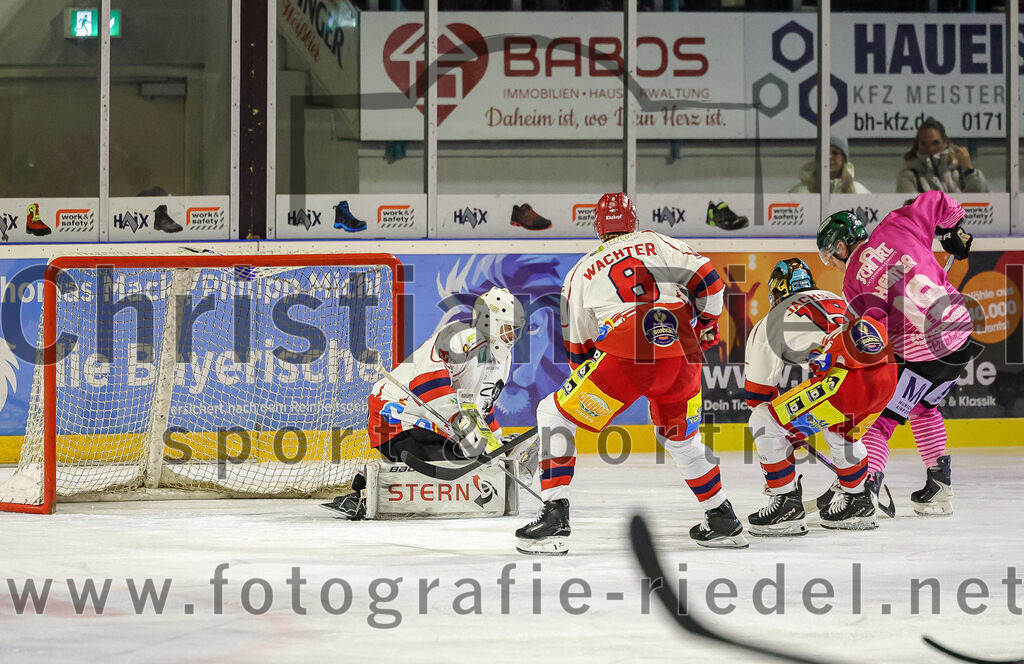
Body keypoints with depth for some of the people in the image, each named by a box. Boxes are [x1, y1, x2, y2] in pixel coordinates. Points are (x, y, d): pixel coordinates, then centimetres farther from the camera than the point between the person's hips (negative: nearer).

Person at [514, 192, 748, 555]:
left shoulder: (582, 272, 18)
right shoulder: (661, 245, 19)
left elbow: (576, 348, 21)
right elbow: (707, 281, 9)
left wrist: (587, 383, 37)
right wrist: (707, 326, 26)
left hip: (625, 358, -3)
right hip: (683, 359, 3)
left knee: (554, 416, 9)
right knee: (680, 437, 29)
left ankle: (555, 516, -3)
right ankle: (724, 521, 32)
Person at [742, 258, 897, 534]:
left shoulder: (769, 325, 16)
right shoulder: (836, 300, 33)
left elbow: (757, 393, 20)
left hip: (845, 381, -7)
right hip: (886, 374, 7)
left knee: (765, 422, 5)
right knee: (840, 429, 36)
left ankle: (787, 505, 5)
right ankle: (858, 503, 42)